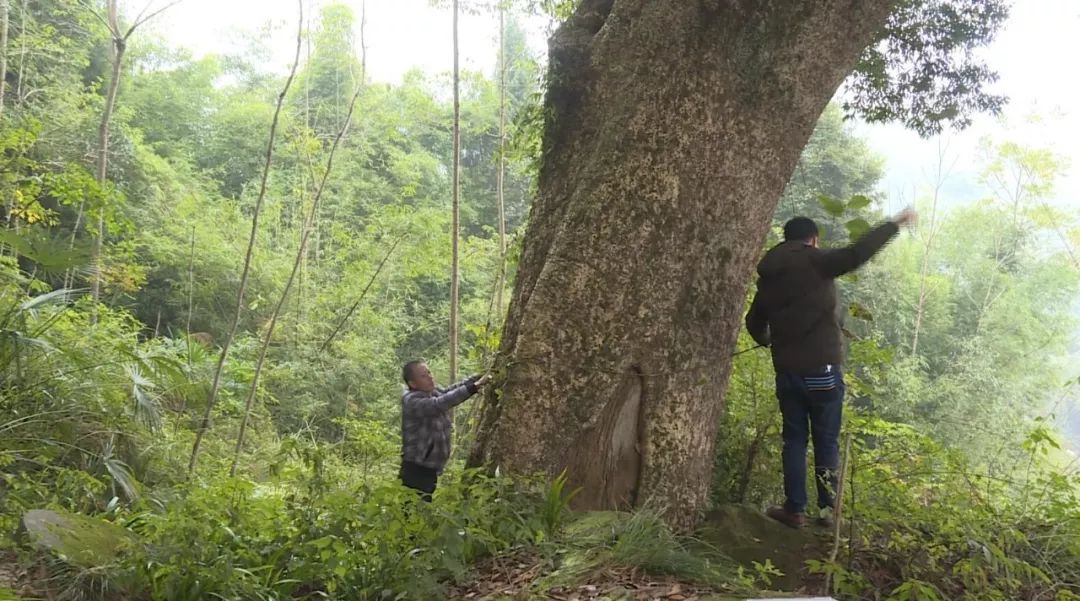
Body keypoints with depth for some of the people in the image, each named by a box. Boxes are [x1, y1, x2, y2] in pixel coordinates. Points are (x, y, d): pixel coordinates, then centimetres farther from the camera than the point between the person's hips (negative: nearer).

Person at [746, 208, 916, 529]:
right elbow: (856, 254, -20)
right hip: (822, 370, -4)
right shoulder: (814, 262, -7)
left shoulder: (769, 276, 10)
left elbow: (754, 323, 20)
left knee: (794, 439, 11)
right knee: (827, 441, 7)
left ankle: (794, 509, 9)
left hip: (787, 371, 4)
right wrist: (894, 224, -10)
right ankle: (828, 509, 11)